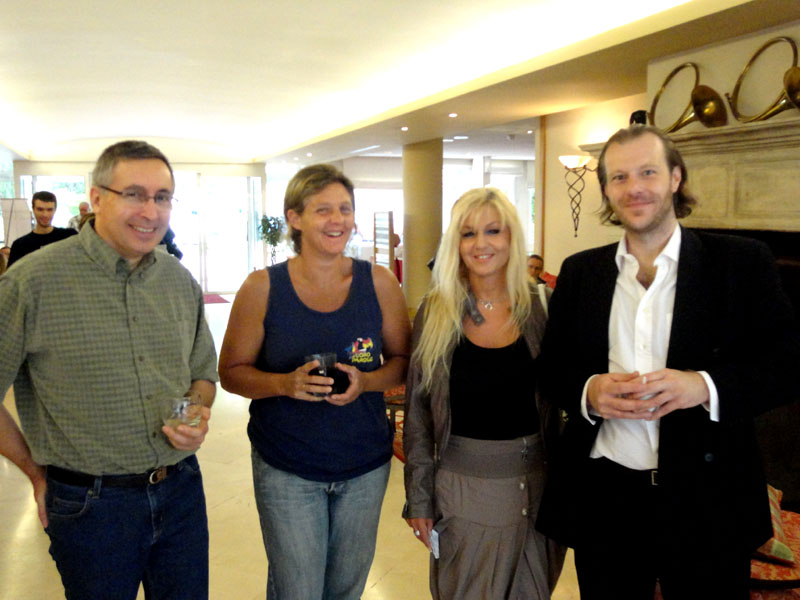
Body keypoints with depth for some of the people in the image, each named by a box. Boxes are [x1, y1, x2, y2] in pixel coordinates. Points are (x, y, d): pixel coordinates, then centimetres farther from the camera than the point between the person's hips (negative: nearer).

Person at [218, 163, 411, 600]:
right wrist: (286, 383, -22)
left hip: (365, 466, 2)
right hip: (286, 470, -2)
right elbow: (231, 371, -3)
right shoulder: (262, 287, -8)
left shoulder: (378, 283, -4)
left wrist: (365, 381, -17)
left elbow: (403, 360, 3)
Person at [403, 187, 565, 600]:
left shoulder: (542, 308, -3)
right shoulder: (436, 312, -5)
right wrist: (419, 499, -2)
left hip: (535, 483, 1)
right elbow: (418, 411, -2)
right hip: (462, 484, -1)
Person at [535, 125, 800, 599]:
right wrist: (587, 391, -14)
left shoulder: (742, 262, -2)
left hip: (707, 502, -2)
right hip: (603, 500, 2)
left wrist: (706, 385, -22)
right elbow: (552, 368, 8)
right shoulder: (580, 272, 5)